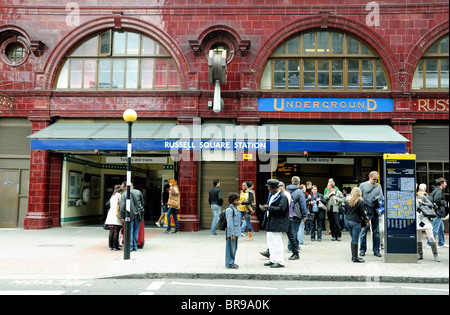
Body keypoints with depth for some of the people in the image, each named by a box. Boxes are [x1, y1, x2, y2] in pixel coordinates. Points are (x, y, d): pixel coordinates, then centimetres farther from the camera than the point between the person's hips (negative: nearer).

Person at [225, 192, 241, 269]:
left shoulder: (236, 209, 14)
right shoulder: (229, 209, -15)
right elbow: (229, 223, -18)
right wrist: (232, 234, -19)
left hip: (236, 232, 9)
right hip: (231, 232, -9)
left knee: (234, 248, 15)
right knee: (230, 248, -1)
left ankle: (231, 262, 25)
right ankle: (229, 263, 8)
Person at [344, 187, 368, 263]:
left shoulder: (347, 201, 7)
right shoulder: (360, 201, -9)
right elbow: (362, 213, -6)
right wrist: (366, 217, 12)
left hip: (347, 221, 6)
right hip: (355, 222, -6)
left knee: (353, 239, 14)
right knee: (355, 240, -2)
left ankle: (353, 256, 18)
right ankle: (355, 258, 2)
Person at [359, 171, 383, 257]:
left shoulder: (378, 186, 10)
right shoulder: (363, 185, 3)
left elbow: (381, 196, 3)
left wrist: (376, 198, -17)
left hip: (375, 211, 3)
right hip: (365, 211, -2)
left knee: (376, 232, 7)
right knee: (364, 231, 1)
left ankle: (376, 250, 15)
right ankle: (362, 249, 10)